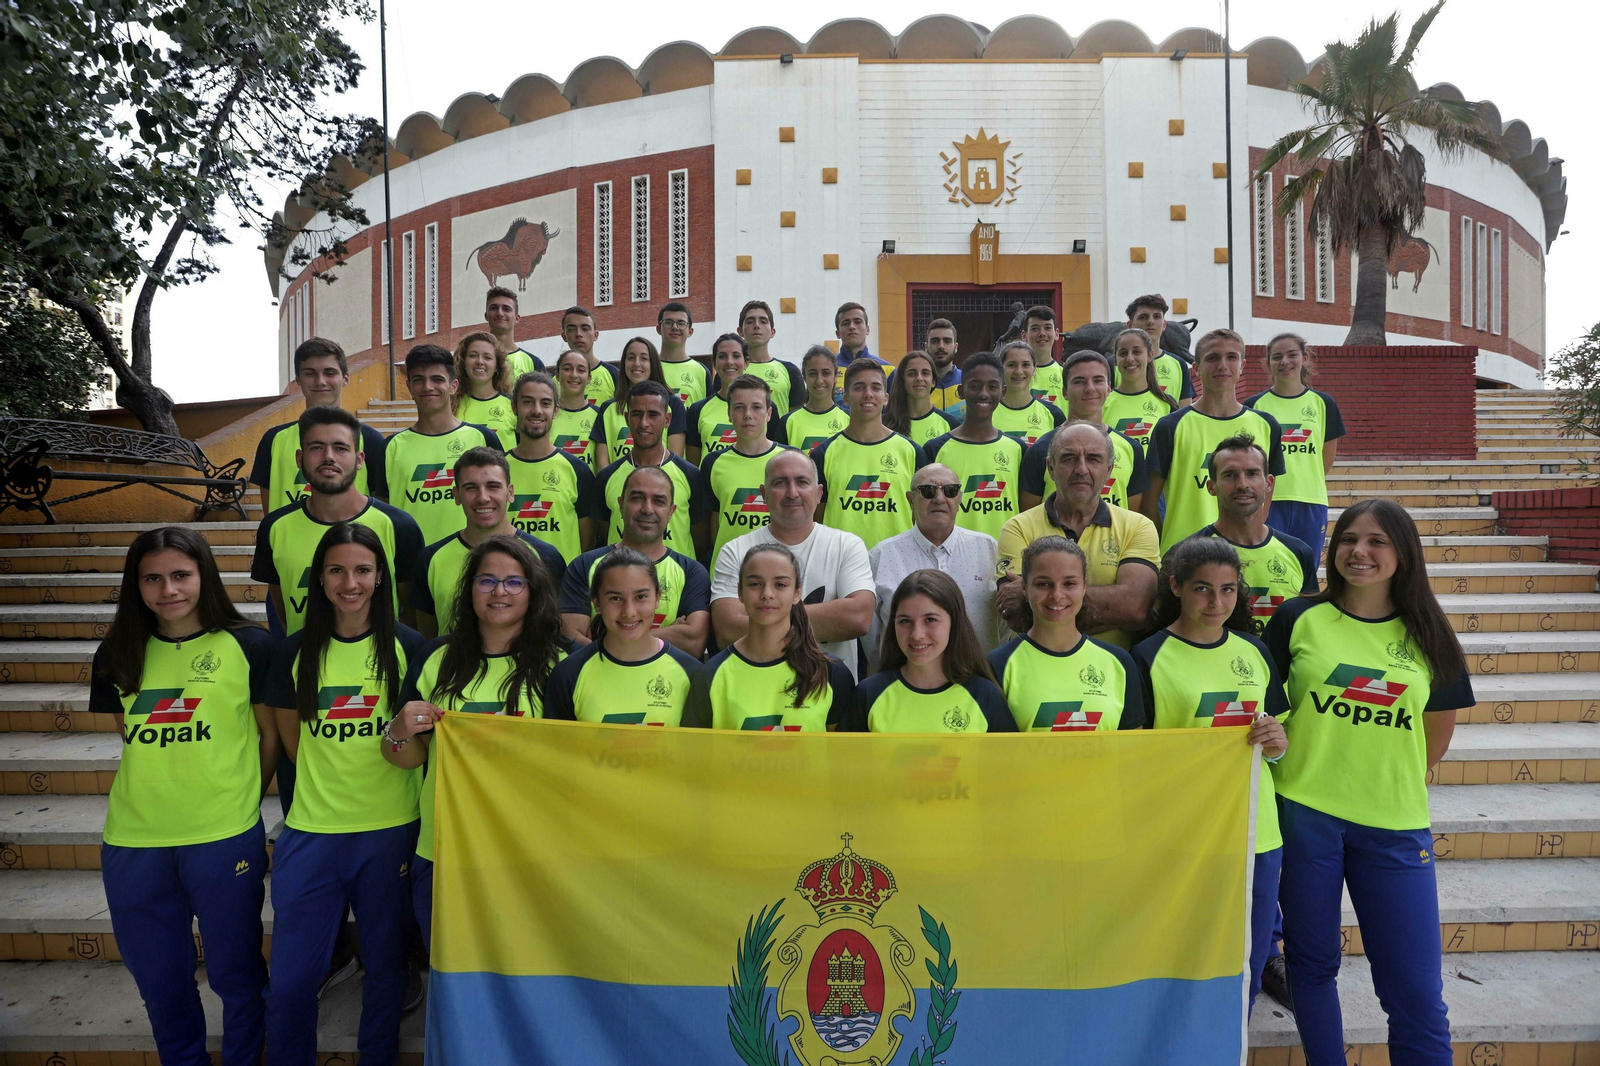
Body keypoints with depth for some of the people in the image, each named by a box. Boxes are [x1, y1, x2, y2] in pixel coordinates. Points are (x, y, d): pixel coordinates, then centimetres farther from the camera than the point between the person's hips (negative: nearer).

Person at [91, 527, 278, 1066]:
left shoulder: (248, 646, -5)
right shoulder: (117, 655, 5)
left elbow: (270, 734, 1)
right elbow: (131, 736, 14)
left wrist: (239, 800, 3)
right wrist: (163, 791, 6)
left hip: (225, 839, -3)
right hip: (133, 841, 4)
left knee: (235, 972, 10)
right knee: (158, 977, 18)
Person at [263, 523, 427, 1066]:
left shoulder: (407, 646, -4)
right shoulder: (294, 653, 2)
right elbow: (293, 742, 9)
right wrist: (332, 786, 3)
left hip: (390, 830, -1)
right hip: (311, 832, 1)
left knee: (384, 966, 13)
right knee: (290, 979, 7)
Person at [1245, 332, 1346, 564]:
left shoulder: (1323, 404, 8)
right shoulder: (1254, 406, 2)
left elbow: (1328, 459, 12)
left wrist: (1304, 484, 11)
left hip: (1311, 504, 2)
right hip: (1267, 505, -2)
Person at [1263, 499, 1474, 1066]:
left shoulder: (1428, 636, 5)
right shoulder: (1298, 619, -1)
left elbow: (1438, 733, 14)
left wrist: (1393, 779, 7)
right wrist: (1277, 745, -4)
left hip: (1395, 827, 1)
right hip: (1305, 815, -1)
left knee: (1417, 993, 3)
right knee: (1312, 963, 12)